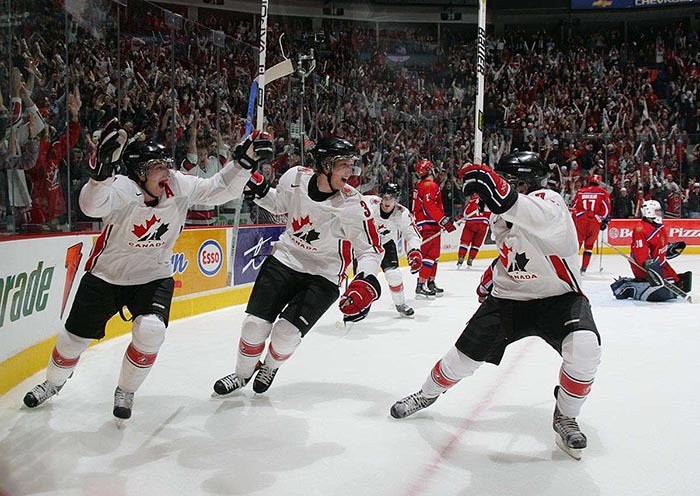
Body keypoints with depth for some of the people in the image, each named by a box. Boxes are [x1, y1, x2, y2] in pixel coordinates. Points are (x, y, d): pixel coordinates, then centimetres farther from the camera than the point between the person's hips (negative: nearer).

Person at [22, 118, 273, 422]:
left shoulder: (180, 186, -12)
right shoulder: (123, 189, -25)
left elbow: (220, 190, -11)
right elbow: (92, 205, -44)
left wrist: (244, 162, -25)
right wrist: (103, 169, -61)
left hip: (153, 277, 2)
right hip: (106, 276, -1)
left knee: (150, 332, -22)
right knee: (74, 338, 10)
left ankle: (125, 392, 6)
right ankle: (54, 382, 44)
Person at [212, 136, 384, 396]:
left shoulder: (352, 205, -22)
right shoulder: (296, 177, -12)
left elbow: (371, 248, -16)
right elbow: (279, 204, 11)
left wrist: (365, 282, -32)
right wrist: (259, 191, -8)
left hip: (323, 275, -3)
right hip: (285, 259, 3)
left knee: (286, 333, -11)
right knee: (255, 325, -1)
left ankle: (270, 366, 25)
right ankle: (243, 372, 29)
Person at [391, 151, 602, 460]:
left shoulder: (548, 201, -23)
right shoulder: (500, 217, -1)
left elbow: (544, 218, -51)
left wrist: (505, 197, -66)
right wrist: (492, 275, 16)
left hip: (559, 296, -5)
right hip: (509, 297, 5)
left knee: (584, 347, -31)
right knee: (466, 354, 1)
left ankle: (565, 417, -5)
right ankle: (428, 394, 30)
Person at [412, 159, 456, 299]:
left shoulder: (420, 186, 19)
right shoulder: (430, 185, -13)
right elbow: (431, 207, -24)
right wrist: (444, 221, -25)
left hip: (422, 223, 11)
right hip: (429, 226, -11)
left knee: (434, 255, 17)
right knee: (430, 255, -13)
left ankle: (431, 283, 23)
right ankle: (420, 286, -16)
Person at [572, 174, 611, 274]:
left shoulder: (581, 191, 11)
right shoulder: (602, 192, 5)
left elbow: (574, 207, 12)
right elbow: (606, 208, 0)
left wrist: (574, 221, 21)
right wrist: (605, 221, 9)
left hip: (580, 220, 1)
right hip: (595, 221, -1)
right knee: (589, 245, 11)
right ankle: (584, 267, 7)